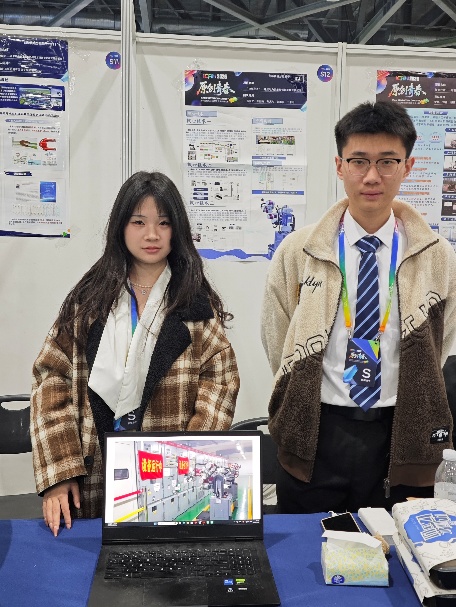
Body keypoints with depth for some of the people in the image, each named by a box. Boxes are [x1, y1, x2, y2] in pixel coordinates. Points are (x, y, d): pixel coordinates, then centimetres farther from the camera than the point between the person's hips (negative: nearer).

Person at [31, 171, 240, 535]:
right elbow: (52, 379, -1)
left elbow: (221, 382, -6)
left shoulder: (198, 303, 0)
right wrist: (57, 473, -10)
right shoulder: (89, 299, 4)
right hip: (94, 476, 1)